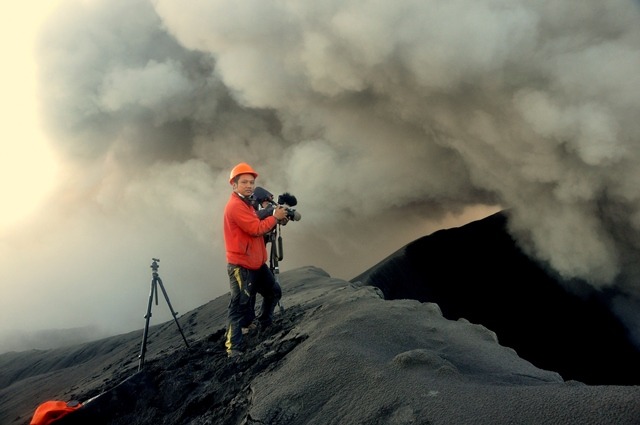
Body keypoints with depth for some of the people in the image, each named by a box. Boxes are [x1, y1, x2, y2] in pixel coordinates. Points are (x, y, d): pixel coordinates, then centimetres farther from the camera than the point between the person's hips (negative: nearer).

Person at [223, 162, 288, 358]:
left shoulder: (247, 203, 16)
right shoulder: (235, 205, -17)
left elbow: (259, 227, 17)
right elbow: (256, 229, -23)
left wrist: (274, 219, 1)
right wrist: (275, 217, -10)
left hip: (256, 263, 10)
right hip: (241, 266, -10)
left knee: (274, 292, 22)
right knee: (240, 308, -9)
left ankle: (265, 324, 41)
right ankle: (233, 348, -3)